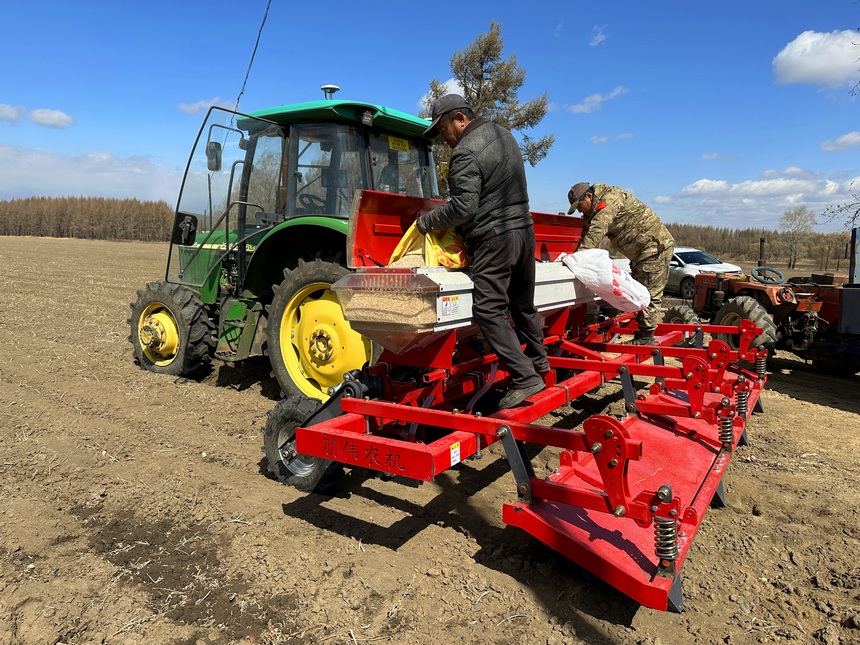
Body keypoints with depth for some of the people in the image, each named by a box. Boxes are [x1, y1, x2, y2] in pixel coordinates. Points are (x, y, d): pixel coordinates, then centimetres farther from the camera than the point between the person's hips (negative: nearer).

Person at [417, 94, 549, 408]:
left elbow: (463, 207, -20)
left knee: (489, 310, -7)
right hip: (524, 230, 10)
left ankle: (524, 377, -9)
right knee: (523, 304, 20)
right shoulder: (504, 135, 15)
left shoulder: (465, 152, -15)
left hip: (494, 239, -9)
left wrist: (427, 221, -7)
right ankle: (538, 362, 35)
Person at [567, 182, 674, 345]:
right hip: (641, 252, 11)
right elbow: (587, 233, 8)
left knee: (649, 295, -8)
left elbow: (596, 232, -31)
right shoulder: (594, 212, 12)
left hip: (655, 247, -11)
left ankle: (646, 340, -3)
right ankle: (641, 336, 21)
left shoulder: (611, 197, -19)